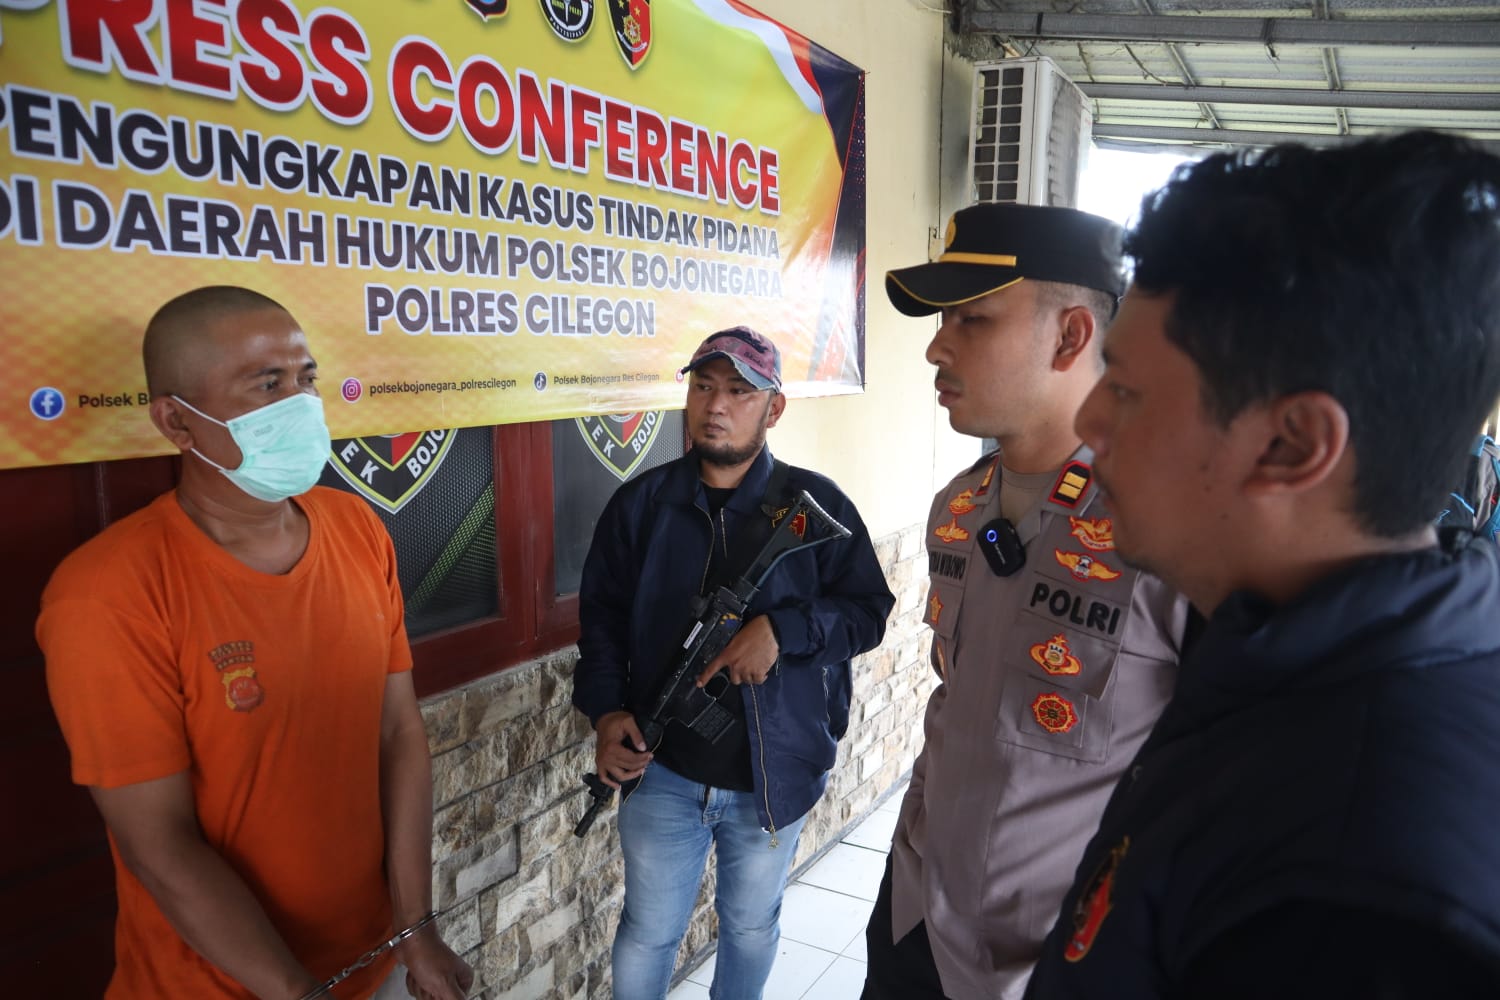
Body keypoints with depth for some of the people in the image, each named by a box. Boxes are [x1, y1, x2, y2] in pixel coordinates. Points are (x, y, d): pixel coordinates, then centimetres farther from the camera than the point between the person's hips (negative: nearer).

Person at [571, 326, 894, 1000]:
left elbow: (870, 609, -6)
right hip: (662, 772, 0)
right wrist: (605, 711, -12)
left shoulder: (815, 504, -7)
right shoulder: (640, 504, -3)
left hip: (775, 775, 0)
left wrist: (784, 630, -23)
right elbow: (601, 616, 2)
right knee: (647, 936, 15)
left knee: (751, 927, 22)